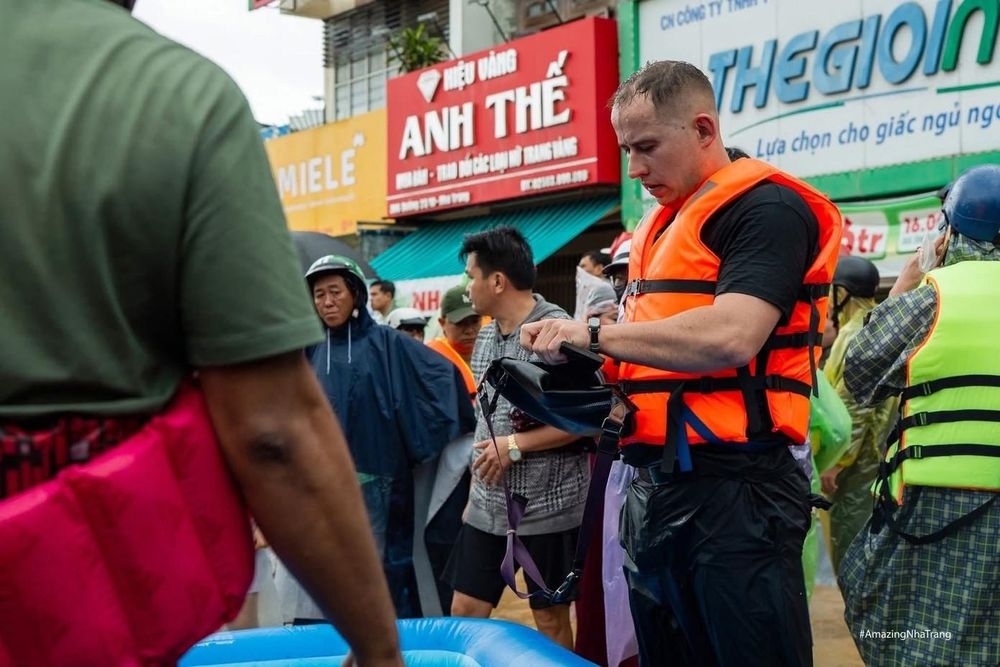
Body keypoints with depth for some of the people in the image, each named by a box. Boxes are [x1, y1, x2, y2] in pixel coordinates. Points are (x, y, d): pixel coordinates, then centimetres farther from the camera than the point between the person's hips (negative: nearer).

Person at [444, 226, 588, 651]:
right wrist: (476, 489, 14)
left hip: (547, 504, -7)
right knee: (465, 611, 9)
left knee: (550, 618, 7)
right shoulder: (486, 334, 9)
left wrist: (515, 446, -18)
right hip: (488, 504, 7)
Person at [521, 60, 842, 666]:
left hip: (734, 490, -9)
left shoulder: (766, 207, -9)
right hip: (653, 486, 9)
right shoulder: (661, 224, 19)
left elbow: (728, 338, -24)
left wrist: (594, 335, -16)